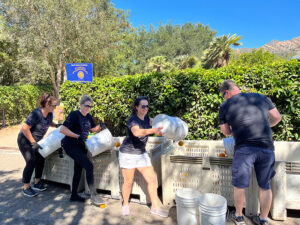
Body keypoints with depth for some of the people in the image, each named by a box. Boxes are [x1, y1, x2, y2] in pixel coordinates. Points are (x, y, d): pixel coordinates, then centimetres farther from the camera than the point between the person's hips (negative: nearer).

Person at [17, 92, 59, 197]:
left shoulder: (49, 114, -6)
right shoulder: (36, 114, -30)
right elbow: (25, 128, -29)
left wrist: (57, 125, -4)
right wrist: (33, 143, -25)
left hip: (35, 141, 8)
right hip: (25, 140, -8)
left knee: (41, 159, 6)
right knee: (31, 162, -12)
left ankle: (37, 183, 21)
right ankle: (26, 188, 3)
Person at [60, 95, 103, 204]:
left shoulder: (88, 117, 7)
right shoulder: (74, 115, -16)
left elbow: (94, 129, 20)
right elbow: (62, 129, -22)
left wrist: (100, 126, -2)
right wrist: (77, 136, -30)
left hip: (81, 146, 8)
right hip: (71, 146, -8)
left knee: (78, 170, 14)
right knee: (89, 166, -16)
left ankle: (74, 195, 29)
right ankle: (93, 195, -9)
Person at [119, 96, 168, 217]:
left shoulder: (146, 118, 2)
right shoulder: (133, 119, -21)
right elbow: (137, 132, -41)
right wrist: (153, 130, -54)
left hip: (141, 153, 6)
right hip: (128, 154, -6)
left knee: (152, 179, 3)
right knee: (128, 182, 7)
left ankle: (155, 207, 17)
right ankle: (125, 205, 33)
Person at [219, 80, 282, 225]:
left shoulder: (225, 106, 5)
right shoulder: (261, 97, 13)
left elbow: (226, 132, 11)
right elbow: (277, 118, 21)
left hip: (244, 149, -3)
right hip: (266, 149, 4)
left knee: (239, 185, 14)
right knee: (265, 186, 18)